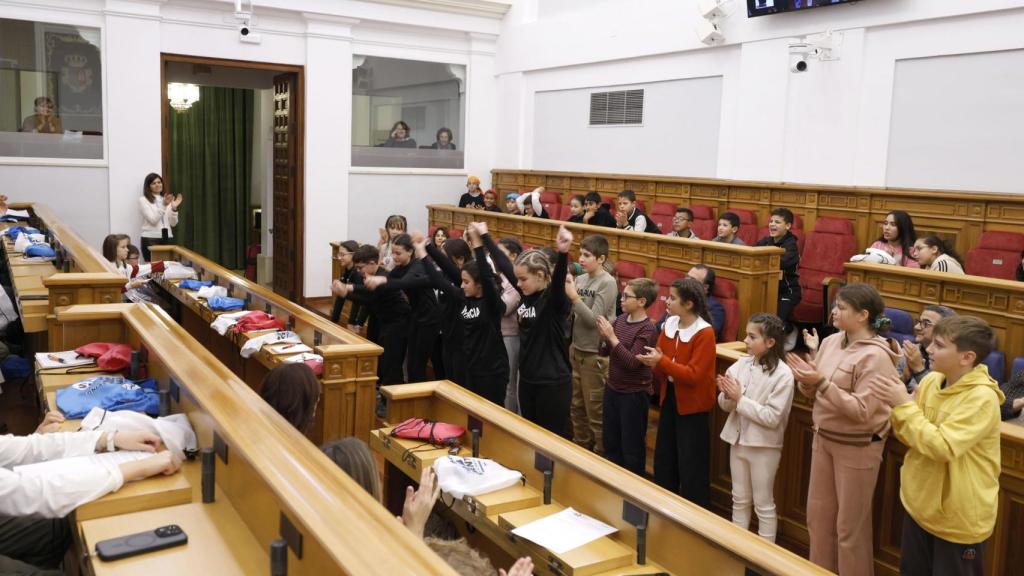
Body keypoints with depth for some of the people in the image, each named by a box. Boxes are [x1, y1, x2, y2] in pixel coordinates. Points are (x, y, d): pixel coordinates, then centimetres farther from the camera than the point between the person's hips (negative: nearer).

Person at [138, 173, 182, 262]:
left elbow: (173, 223, 7)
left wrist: (174, 208, -8)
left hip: (167, 238, 4)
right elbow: (153, 220, -11)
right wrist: (164, 205, -21)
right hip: (150, 239, -4)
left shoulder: (167, 199, 13)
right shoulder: (143, 200, 2)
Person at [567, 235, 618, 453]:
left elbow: (594, 320, -18)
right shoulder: (580, 279, 3)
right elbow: (570, 314, 5)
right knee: (577, 408, 18)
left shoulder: (607, 283, -14)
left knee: (595, 411, 3)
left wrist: (574, 296, -23)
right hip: (576, 349, 7)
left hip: (595, 354, -7)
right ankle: (580, 449, 33)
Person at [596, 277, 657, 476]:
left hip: (634, 394, -7)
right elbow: (605, 352, 8)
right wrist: (603, 336, -12)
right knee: (610, 440, 19)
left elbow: (632, 362, -24)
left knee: (632, 446, 7)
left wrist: (612, 337, -26)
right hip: (612, 388, 7)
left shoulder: (647, 329, -18)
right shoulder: (620, 319, 1)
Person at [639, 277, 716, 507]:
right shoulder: (669, 324, 1)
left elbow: (694, 375, -24)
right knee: (663, 459, 18)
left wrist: (662, 362, -30)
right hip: (669, 398, 7)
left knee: (691, 466, 2)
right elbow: (663, 366, 3)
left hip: (693, 406, -7)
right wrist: (653, 362, -20)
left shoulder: (704, 333, -19)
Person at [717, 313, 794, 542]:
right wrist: (727, 395, -19)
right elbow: (726, 406, 3)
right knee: (740, 500, 19)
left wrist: (740, 398, -22)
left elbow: (772, 417, -22)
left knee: (763, 505, 9)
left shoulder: (782, 374, -18)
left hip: (764, 446, -5)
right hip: (738, 439, 6)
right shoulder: (742, 363, -3)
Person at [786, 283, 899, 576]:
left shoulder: (875, 356, -20)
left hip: (857, 447, -7)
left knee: (850, 525, 9)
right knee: (818, 516, 18)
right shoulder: (830, 342, 0)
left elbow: (862, 410, -25)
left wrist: (822, 383, -28)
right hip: (823, 439, 7)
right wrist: (806, 379, -15)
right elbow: (811, 393, 7)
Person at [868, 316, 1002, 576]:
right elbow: (911, 438, 5)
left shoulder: (982, 398, -23)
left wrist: (905, 405, -25)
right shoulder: (931, 381, -2)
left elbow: (942, 447, -30)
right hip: (921, 503, 7)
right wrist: (897, 407, -14)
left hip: (958, 517, -7)